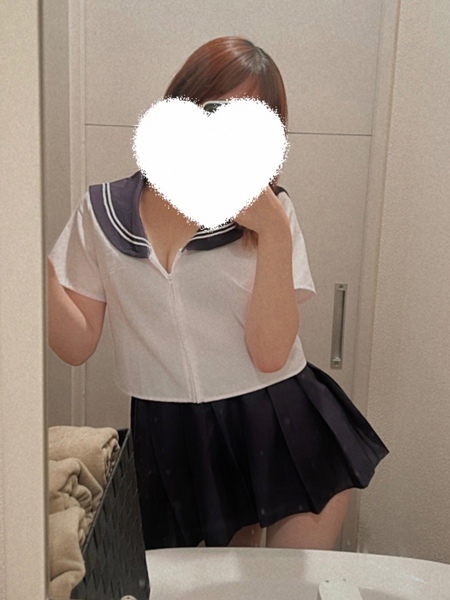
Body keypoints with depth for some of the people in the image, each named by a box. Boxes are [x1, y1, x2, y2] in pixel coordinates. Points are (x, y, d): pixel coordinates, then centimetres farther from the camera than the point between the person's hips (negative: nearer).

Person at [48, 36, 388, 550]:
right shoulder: (103, 212, 0)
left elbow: (270, 354, -14)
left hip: (283, 433, -1)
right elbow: (78, 345, -1)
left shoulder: (268, 214, -4)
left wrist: (274, 233, -22)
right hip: (171, 444, 2)